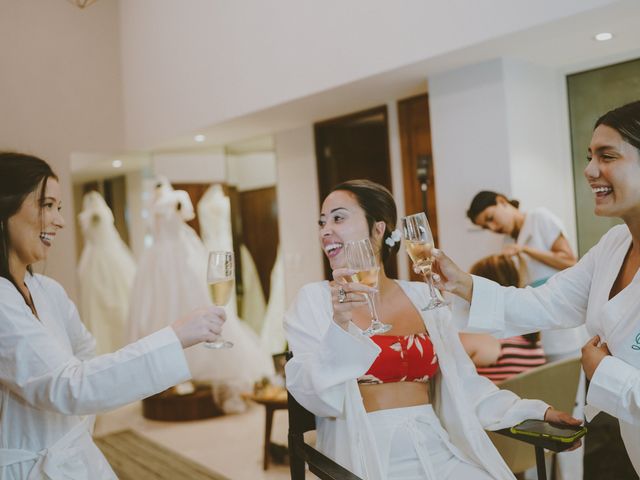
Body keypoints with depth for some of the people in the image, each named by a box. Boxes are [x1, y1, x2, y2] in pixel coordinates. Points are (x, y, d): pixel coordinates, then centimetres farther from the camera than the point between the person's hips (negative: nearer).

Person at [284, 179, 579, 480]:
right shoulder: (314, 300, 1)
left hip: (438, 452, 4)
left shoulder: (423, 297, 10)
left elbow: (465, 384, 12)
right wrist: (338, 325, -20)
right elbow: (317, 399, -8)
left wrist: (534, 410, 3)